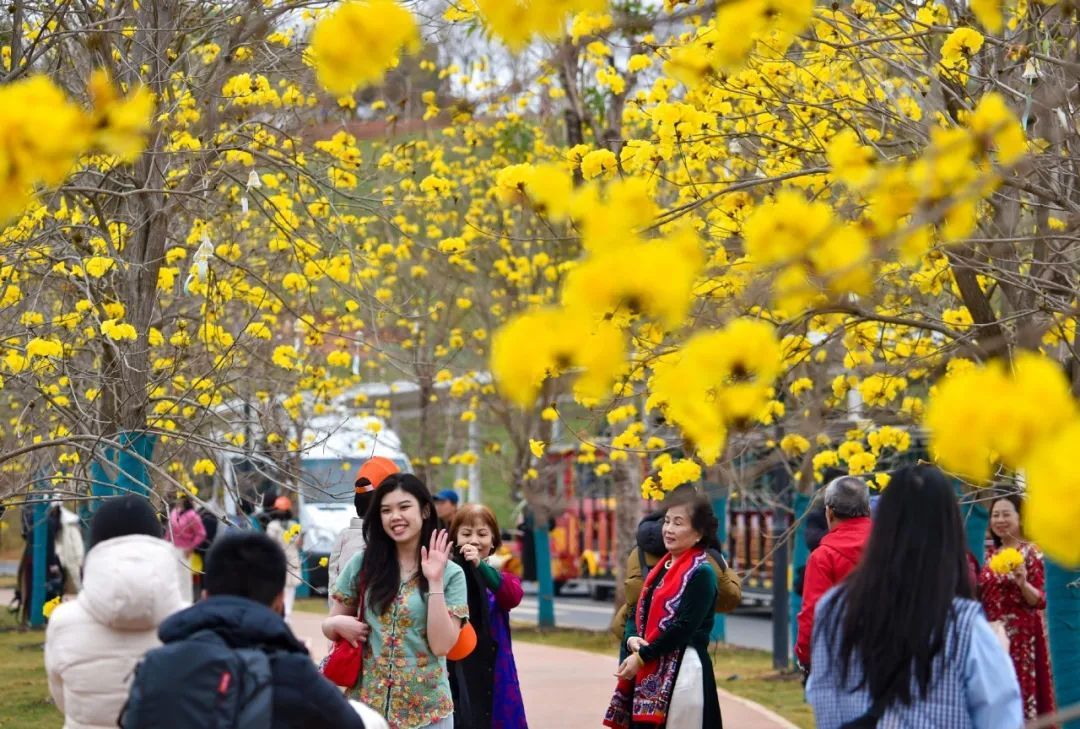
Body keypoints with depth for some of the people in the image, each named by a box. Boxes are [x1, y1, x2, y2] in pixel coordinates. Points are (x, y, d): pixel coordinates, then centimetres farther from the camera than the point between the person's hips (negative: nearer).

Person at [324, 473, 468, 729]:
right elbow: (329, 624, 9)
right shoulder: (362, 564, 1)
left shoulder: (450, 574, -4)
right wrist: (338, 624, -12)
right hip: (365, 704, 1)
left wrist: (435, 583, -17)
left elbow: (441, 645, -12)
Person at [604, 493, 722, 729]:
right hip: (650, 673, 8)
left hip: (683, 672, -8)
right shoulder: (661, 568, 17)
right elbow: (639, 612, 16)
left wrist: (642, 657, -15)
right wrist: (632, 639, -6)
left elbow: (684, 626, -18)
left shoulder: (701, 573, -9)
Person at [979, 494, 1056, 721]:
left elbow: (1039, 601, -11)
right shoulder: (991, 553, 11)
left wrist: (1022, 583, -28)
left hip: (1020, 636, -6)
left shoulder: (1030, 552, -7)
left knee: (1019, 690, -8)